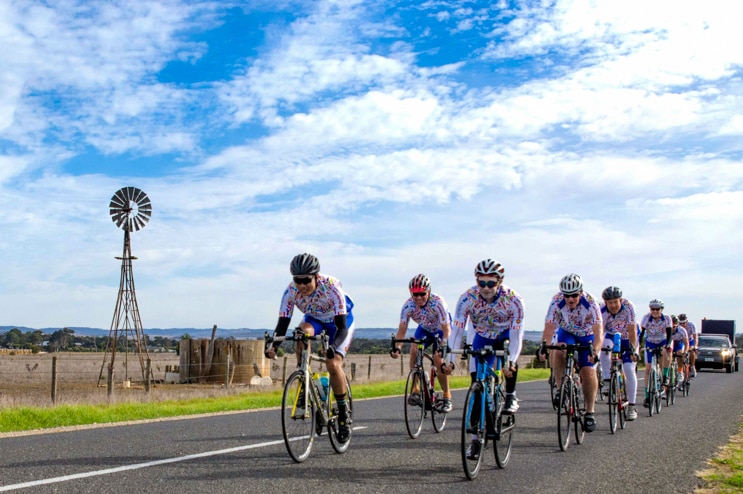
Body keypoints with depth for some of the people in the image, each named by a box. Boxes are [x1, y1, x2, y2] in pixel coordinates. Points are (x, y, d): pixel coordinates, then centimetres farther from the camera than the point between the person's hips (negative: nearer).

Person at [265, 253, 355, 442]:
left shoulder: (331, 287, -36)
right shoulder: (291, 291, -27)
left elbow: (342, 327, -39)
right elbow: (282, 323, -28)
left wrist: (332, 347, -58)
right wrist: (273, 345, -48)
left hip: (340, 320, -3)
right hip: (314, 319, 3)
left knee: (333, 364, -23)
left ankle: (343, 414, -2)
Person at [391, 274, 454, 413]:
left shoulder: (438, 303, -36)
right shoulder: (408, 305, -26)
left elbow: (446, 329, -38)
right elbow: (402, 329, -25)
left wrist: (442, 347, -53)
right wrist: (397, 347, -41)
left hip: (440, 329, -3)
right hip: (424, 329, 3)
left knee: (439, 361, -18)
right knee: (414, 350, -25)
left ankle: (447, 397, 1)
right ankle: (416, 390, -17)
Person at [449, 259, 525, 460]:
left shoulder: (513, 299, -31)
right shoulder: (467, 298, -27)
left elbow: (516, 335, -30)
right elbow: (456, 331, -25)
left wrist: (510, 362, -41)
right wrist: (449, 359, -34)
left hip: (506, 335, -1)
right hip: (481, 338, 1)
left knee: (510, 352, -35)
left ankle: (510, 396, -14)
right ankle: (477, 437, -1)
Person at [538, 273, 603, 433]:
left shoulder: (590, 303, -31)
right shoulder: (557, 302, -27)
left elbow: (598, 332, -37)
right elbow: (549, 327, -32)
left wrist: (595, 350, -54)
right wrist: (543, 344, -49)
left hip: (587, 336, -1)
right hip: (567, 332, 1)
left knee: (588, 371, -15)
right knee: (559, 352, -31)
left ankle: (590, 412, -1)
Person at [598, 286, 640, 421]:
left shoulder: (628, 307, -30)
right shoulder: (602, 311, -27)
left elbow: (632, 330, -31)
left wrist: (633, 349, -35)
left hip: (628, 339, -1)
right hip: (612, 336, 1)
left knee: (629, 370, -13)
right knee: (604, 345, -35)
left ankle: (631, 407, -4)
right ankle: (607, 379, -25)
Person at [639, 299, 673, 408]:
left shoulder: (667, 318, -17)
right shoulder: (646, 318, -18)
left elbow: (669, 333, -22)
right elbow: (642, 332, -21)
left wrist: (668, 344, -39)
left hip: (663, 342, 0)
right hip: (650, 343, 0)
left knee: (666, 353, -37)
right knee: (648, 369, -7)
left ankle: (665, 376, -17)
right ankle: (647, 396, -2)